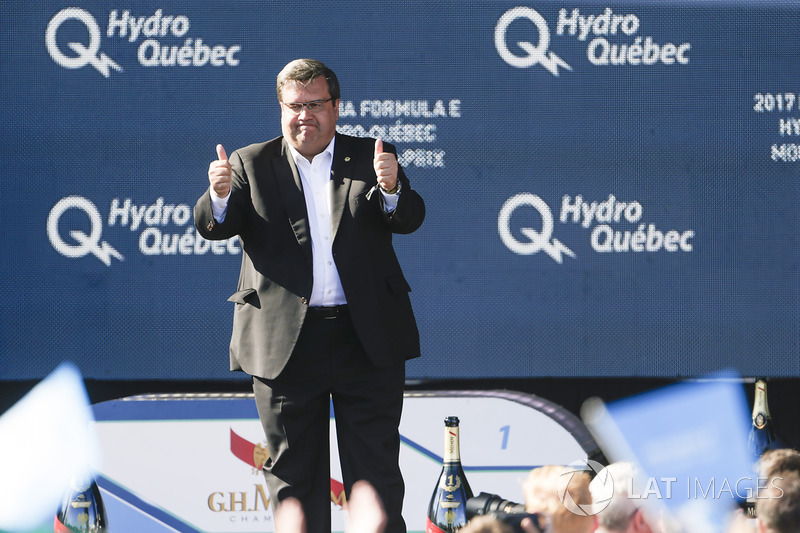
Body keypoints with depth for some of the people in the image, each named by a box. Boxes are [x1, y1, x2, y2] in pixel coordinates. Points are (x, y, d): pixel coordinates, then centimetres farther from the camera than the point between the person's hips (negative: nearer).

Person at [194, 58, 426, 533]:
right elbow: (214, 227, -6)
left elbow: (410, 219, -9)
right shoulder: (252, 165, 6)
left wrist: (391, 190, -32)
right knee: (294, 475, 7)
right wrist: (219, 196, -29)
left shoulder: (372, 159, 5)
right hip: (286, 345, 0)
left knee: (377, 472, 4)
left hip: (368, 343, 0)